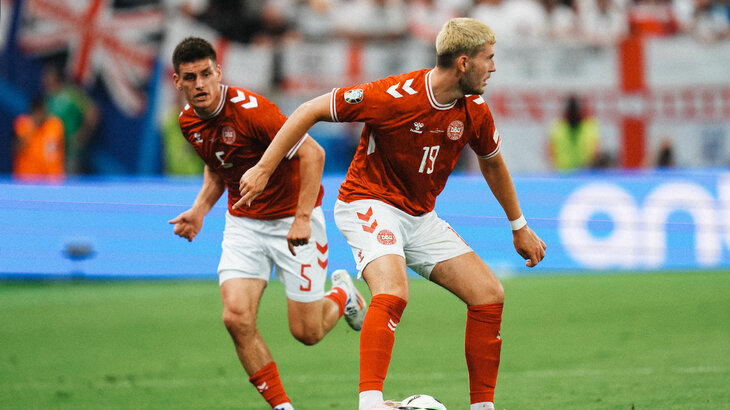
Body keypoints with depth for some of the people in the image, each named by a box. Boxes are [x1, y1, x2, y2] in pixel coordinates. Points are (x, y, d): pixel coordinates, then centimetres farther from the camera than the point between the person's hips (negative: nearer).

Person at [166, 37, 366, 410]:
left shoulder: (249, 109, -25)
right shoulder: (189, 121, -2)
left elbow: (313, 154, -26)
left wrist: (302, 218, -31)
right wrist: (199, 211, 3)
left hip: (292, 220, -5)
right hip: (243, 222, 5)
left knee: (307, 332, -1)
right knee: (237, 317, -16)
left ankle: (342, 294, 34)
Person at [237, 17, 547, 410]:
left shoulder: (475, 112, -4)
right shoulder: (394, 96, -23)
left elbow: (492, 164, 18)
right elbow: (311, 111, -15)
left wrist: (519, 227, 25)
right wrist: (263, 169, -16)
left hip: (420, 216, 7)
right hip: (370, 203, -7)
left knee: (489, 294, -3)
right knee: (393, 293, -33)